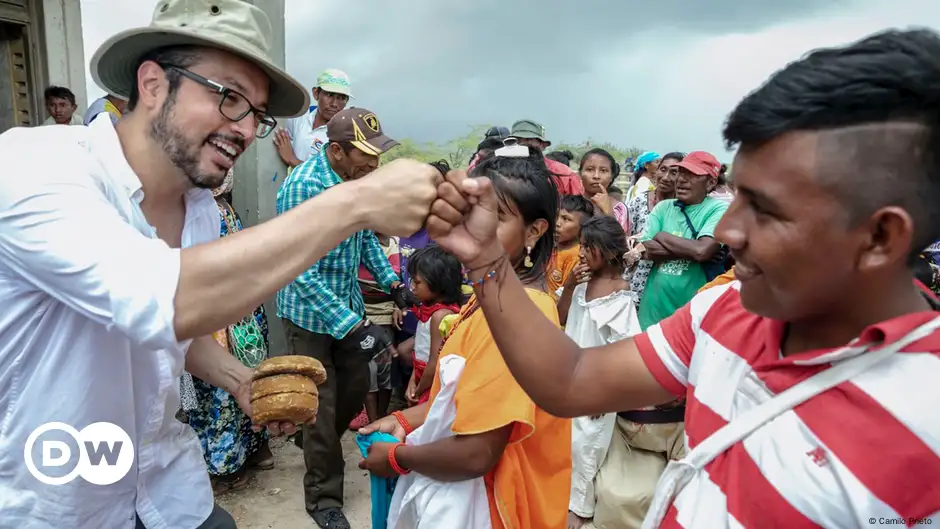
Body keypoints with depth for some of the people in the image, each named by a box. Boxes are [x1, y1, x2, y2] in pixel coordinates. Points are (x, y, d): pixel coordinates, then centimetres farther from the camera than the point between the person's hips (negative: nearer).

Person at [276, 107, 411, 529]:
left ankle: (311, 442, 48)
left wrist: (391, 281, -1)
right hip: (311, 312, -6)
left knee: (356, 389, 17)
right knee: (321, 403, 5)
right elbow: (303, 275, -29)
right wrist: (354, 327, -33)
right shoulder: (302, 187, -27)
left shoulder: (357, 178, -5)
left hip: (349, 303, 7)